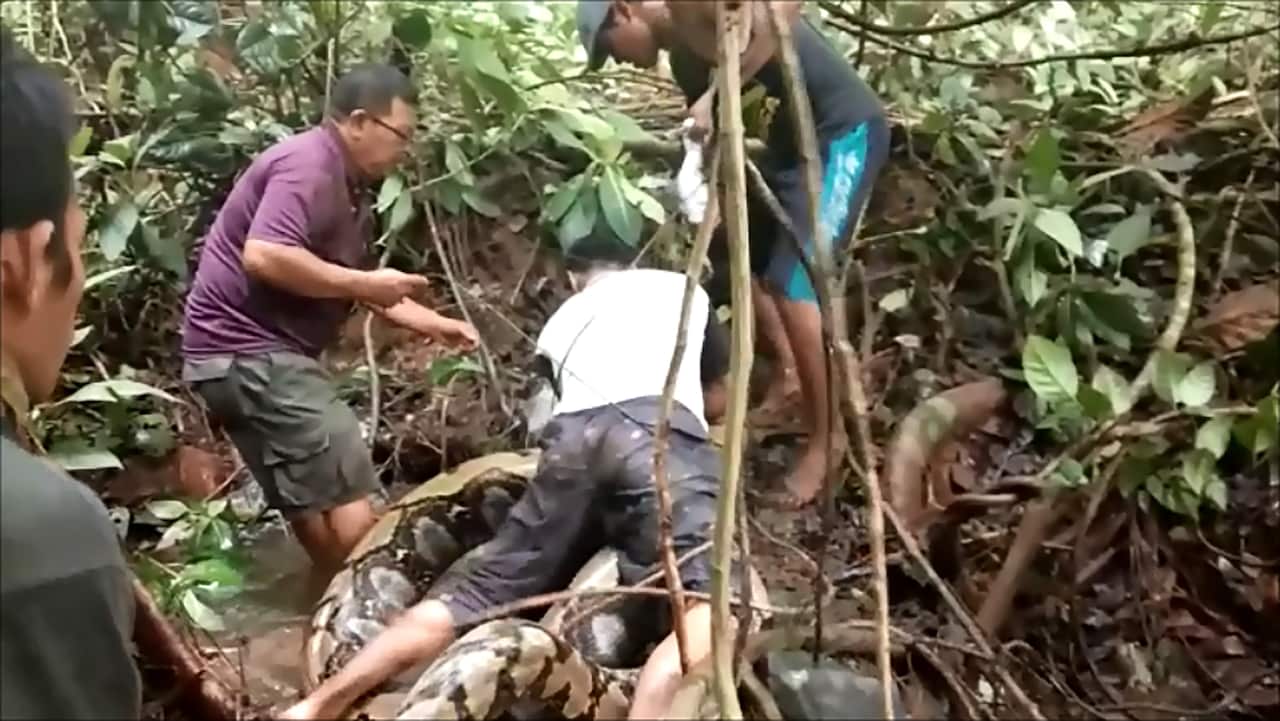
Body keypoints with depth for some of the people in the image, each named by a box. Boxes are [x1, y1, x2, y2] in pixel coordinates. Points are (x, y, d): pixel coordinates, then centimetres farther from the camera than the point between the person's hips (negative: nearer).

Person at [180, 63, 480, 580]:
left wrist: (434, 324, 13)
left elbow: (355, 286, 21)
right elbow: (264, 257, -31)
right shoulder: (308, 165, -17)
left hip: (253, 350, 10)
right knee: (347, 489, -10)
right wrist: (364, 284, -22)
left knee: (313, 496, 16)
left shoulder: (346, 184, 14)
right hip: (248, 348, -10)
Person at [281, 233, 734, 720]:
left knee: (478, 589, 10)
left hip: (574, 440, 3)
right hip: (661, 432, -3)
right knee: (710, 605, -17)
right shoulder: (683, 288, 35)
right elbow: (718, 400, 41)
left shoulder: (560, 322, 37)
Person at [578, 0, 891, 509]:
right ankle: (790, 372, 38)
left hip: (845, 133, -10)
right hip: (791, 142, 10)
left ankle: (825, 441, -4)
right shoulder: (683, 60, 11)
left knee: (793, 284, -16)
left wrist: (718, 91, -34)